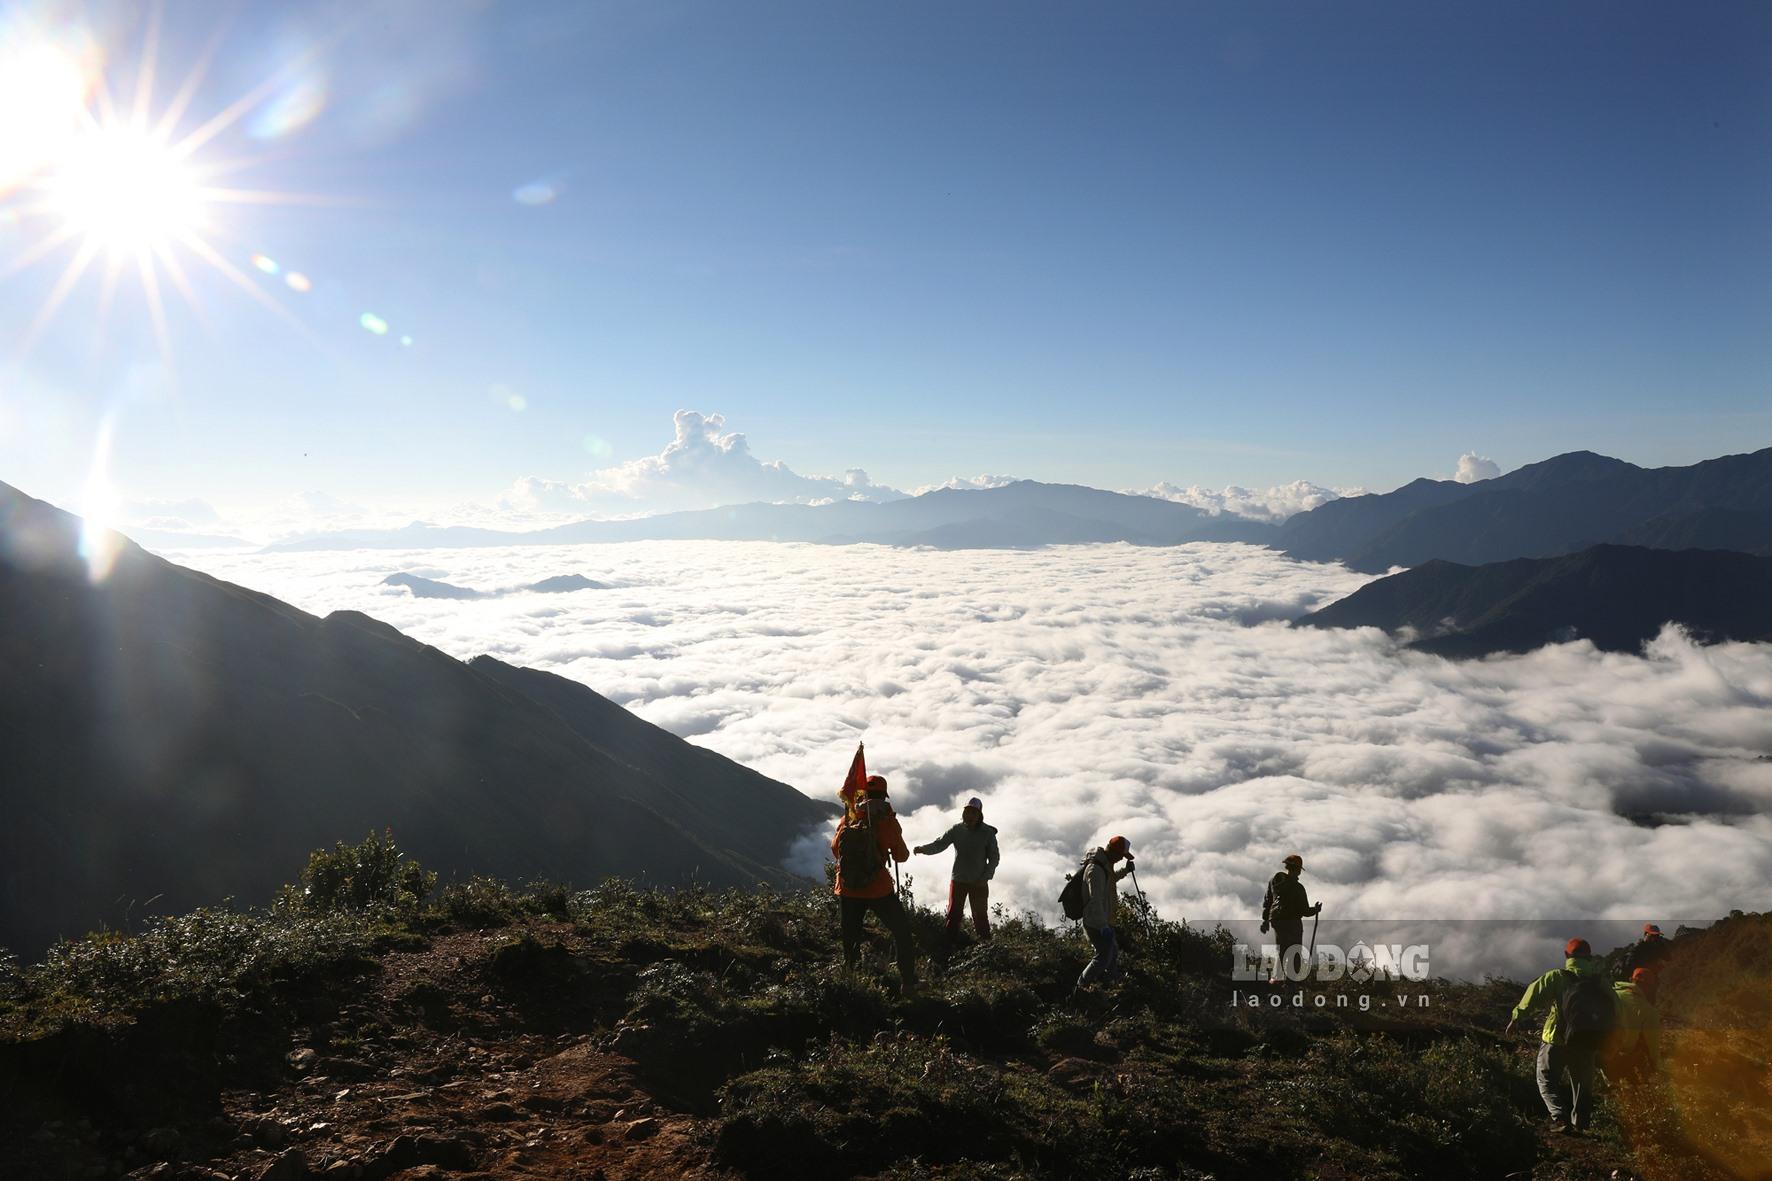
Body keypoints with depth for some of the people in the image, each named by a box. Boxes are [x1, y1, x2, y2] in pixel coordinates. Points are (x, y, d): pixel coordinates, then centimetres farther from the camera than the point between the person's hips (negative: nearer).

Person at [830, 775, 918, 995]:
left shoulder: (847, 819, -2)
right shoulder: (888, 821, -10)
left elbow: (835, 849, 13)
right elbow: (901, 856, 1)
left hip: (847, 890, 3)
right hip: (879, 890, -3)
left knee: (850, 937, 19)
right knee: (902, 932, 14)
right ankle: (908, 983, 13)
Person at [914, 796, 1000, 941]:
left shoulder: (988, 833, -8)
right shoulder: (957, 830, -5)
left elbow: (994, 858, -3)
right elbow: (939, 844, -13)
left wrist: (985, 877, -13)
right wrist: (923, 849, -32)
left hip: (979, 882, -1)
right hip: (958, 880, 1)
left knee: (980, 915, 7)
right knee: (953, 914, 5)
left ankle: (986, 944, 21)